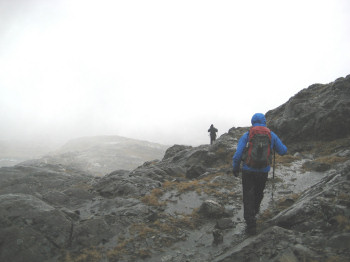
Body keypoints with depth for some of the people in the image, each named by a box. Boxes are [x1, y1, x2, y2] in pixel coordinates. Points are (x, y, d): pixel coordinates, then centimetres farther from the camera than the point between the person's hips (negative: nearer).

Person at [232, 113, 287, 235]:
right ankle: (255, 210, 51)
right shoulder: (272, 135, 2)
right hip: (263, 171, 2)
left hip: (248, 171, -2)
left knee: (248, 197, 5)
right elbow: (283, 151, 8)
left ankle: (251, 225, 2)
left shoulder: (246, 135, -4)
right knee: (259, 193, 26)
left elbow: (237, 155, -8)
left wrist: (235, 169, 6)